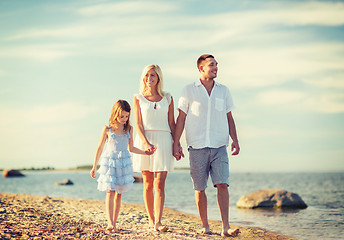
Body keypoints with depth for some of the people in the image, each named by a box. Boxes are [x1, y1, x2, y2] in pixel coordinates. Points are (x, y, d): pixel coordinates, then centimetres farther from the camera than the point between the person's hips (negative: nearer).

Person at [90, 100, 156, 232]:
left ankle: (114, 223, 11)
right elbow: (100, 148, 5)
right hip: (109, 163, -3)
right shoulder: (108, 129, -3)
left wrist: (145, 152, 0)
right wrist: (94, 167, 6)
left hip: (123, 163, 3)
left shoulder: (128, 129, 6)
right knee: (110, 192, -12)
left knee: (118, 194, 5)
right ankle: (110, 223, -19)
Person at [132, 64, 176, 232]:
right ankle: (151, 219, 16)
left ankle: (158, 222, -15)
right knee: (148, 184, 5)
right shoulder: (138, 98, 6)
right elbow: (138, 124, -3)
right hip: (144, 140, 0)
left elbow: (172, 124, 10)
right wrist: (145, 142, -17)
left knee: (159, 184, -9)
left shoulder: (167, 98, 9)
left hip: (163, 141, 0)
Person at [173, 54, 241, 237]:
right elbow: (181, 118, 4)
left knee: (222, 185, -10)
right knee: (199, 188, 2)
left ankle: (226, 227, -11)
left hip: (219, 147, 1)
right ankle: (205, 226, 14)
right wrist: (176, 143, -3)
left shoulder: (223, 90, 11)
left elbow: (229, 118, 16)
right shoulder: (189, 91, 3)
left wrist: (235, 140, 5)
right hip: (197, 147, -1)